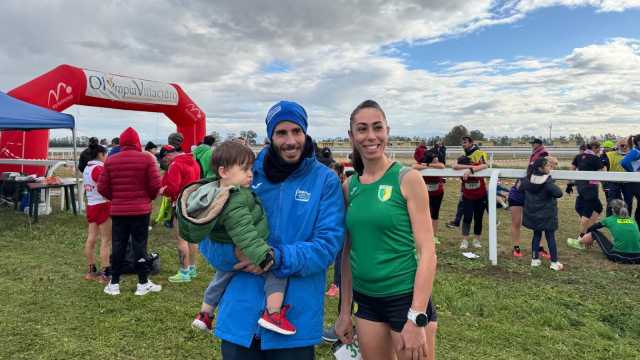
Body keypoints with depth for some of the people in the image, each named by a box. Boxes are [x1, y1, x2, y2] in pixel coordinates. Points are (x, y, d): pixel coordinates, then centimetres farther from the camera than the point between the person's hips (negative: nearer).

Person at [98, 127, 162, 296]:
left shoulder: (110, 160, 1)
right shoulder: (146, 159, -7)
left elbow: (102, 188, -1)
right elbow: (155, 185, -10)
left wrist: (115, 198, 16)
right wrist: (148, 198, 9)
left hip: (118, 211, 2)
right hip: (140, 210, -2)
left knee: (117, 246, 11)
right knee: (140, 245, 5)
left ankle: (114, 284, 18)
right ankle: (143, 283, 12)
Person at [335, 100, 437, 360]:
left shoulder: (408, 178, -10)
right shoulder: (349, 187, 2)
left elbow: (427, 250, -13)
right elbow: (348, 252, 8)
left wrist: (417, 317, -17)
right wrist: (344, 311, 10)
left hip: (406, 297, -4)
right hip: (366, 300, 4)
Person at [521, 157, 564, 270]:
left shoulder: (528, 179, -3)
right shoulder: (547, 181, -21)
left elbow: (521, 187, 15)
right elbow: (559, 193, -22)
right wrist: (553, 186, -5)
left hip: (533, 214, 5)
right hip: (547, 215, -5)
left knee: (536, 235, 17)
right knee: (550, 237, 5)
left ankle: (535, 259, 20)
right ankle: (554, 262, 10)